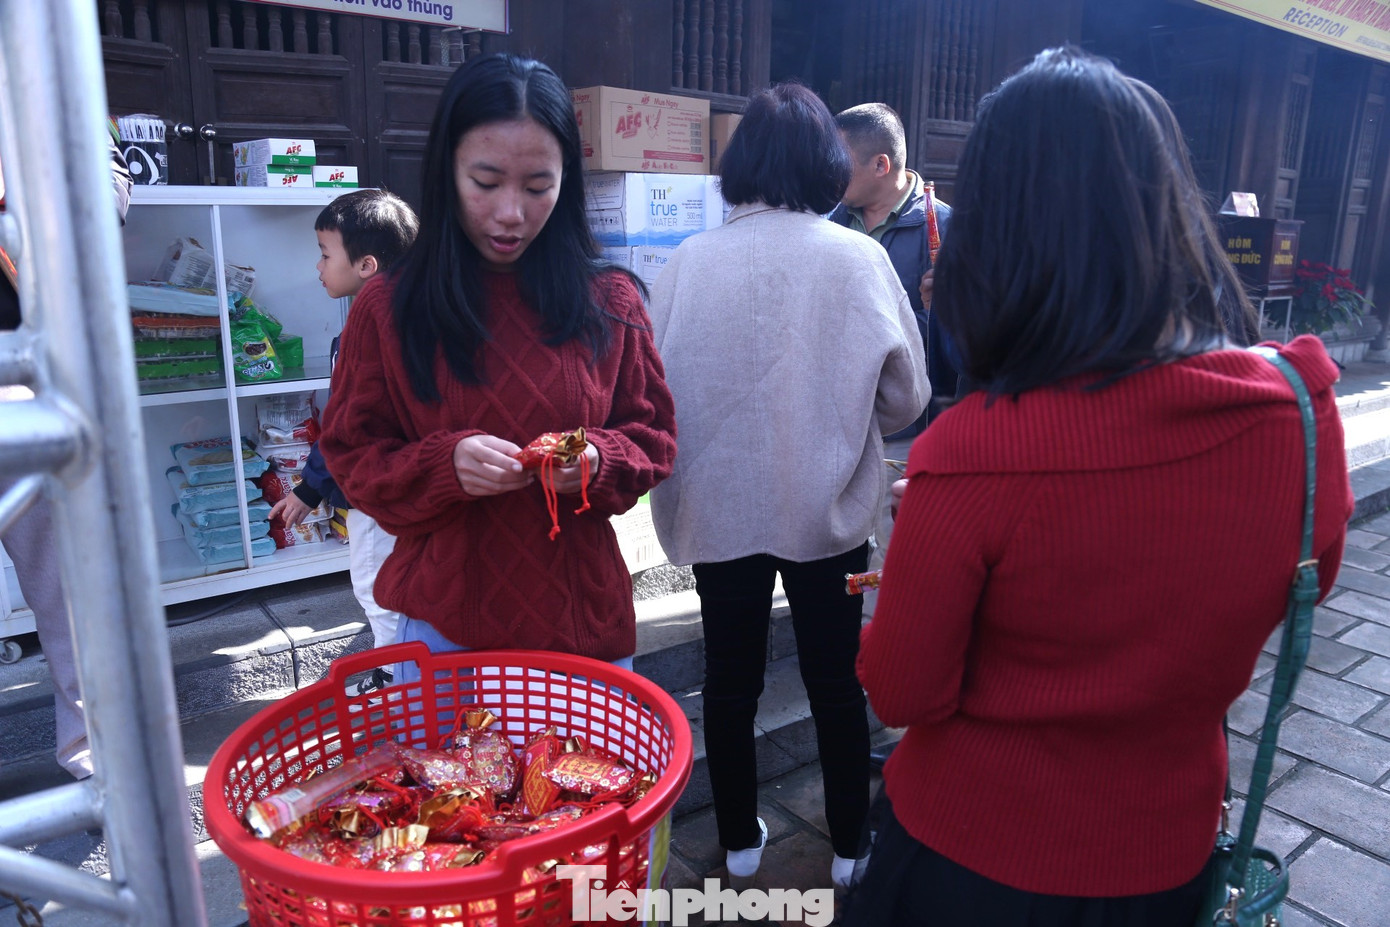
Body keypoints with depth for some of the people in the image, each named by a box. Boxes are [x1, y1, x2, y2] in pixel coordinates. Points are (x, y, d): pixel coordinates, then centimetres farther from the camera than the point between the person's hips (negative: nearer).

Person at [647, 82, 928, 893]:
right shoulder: (859, 257, -10)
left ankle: (741, 842, 35)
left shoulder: (690, 261, -8)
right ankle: (850, 848, 33)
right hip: (827, 508, 0)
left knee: (731, 682, 17)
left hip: (719, 506, 1)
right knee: (837, 682, 17)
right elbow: (906, 398, -5)